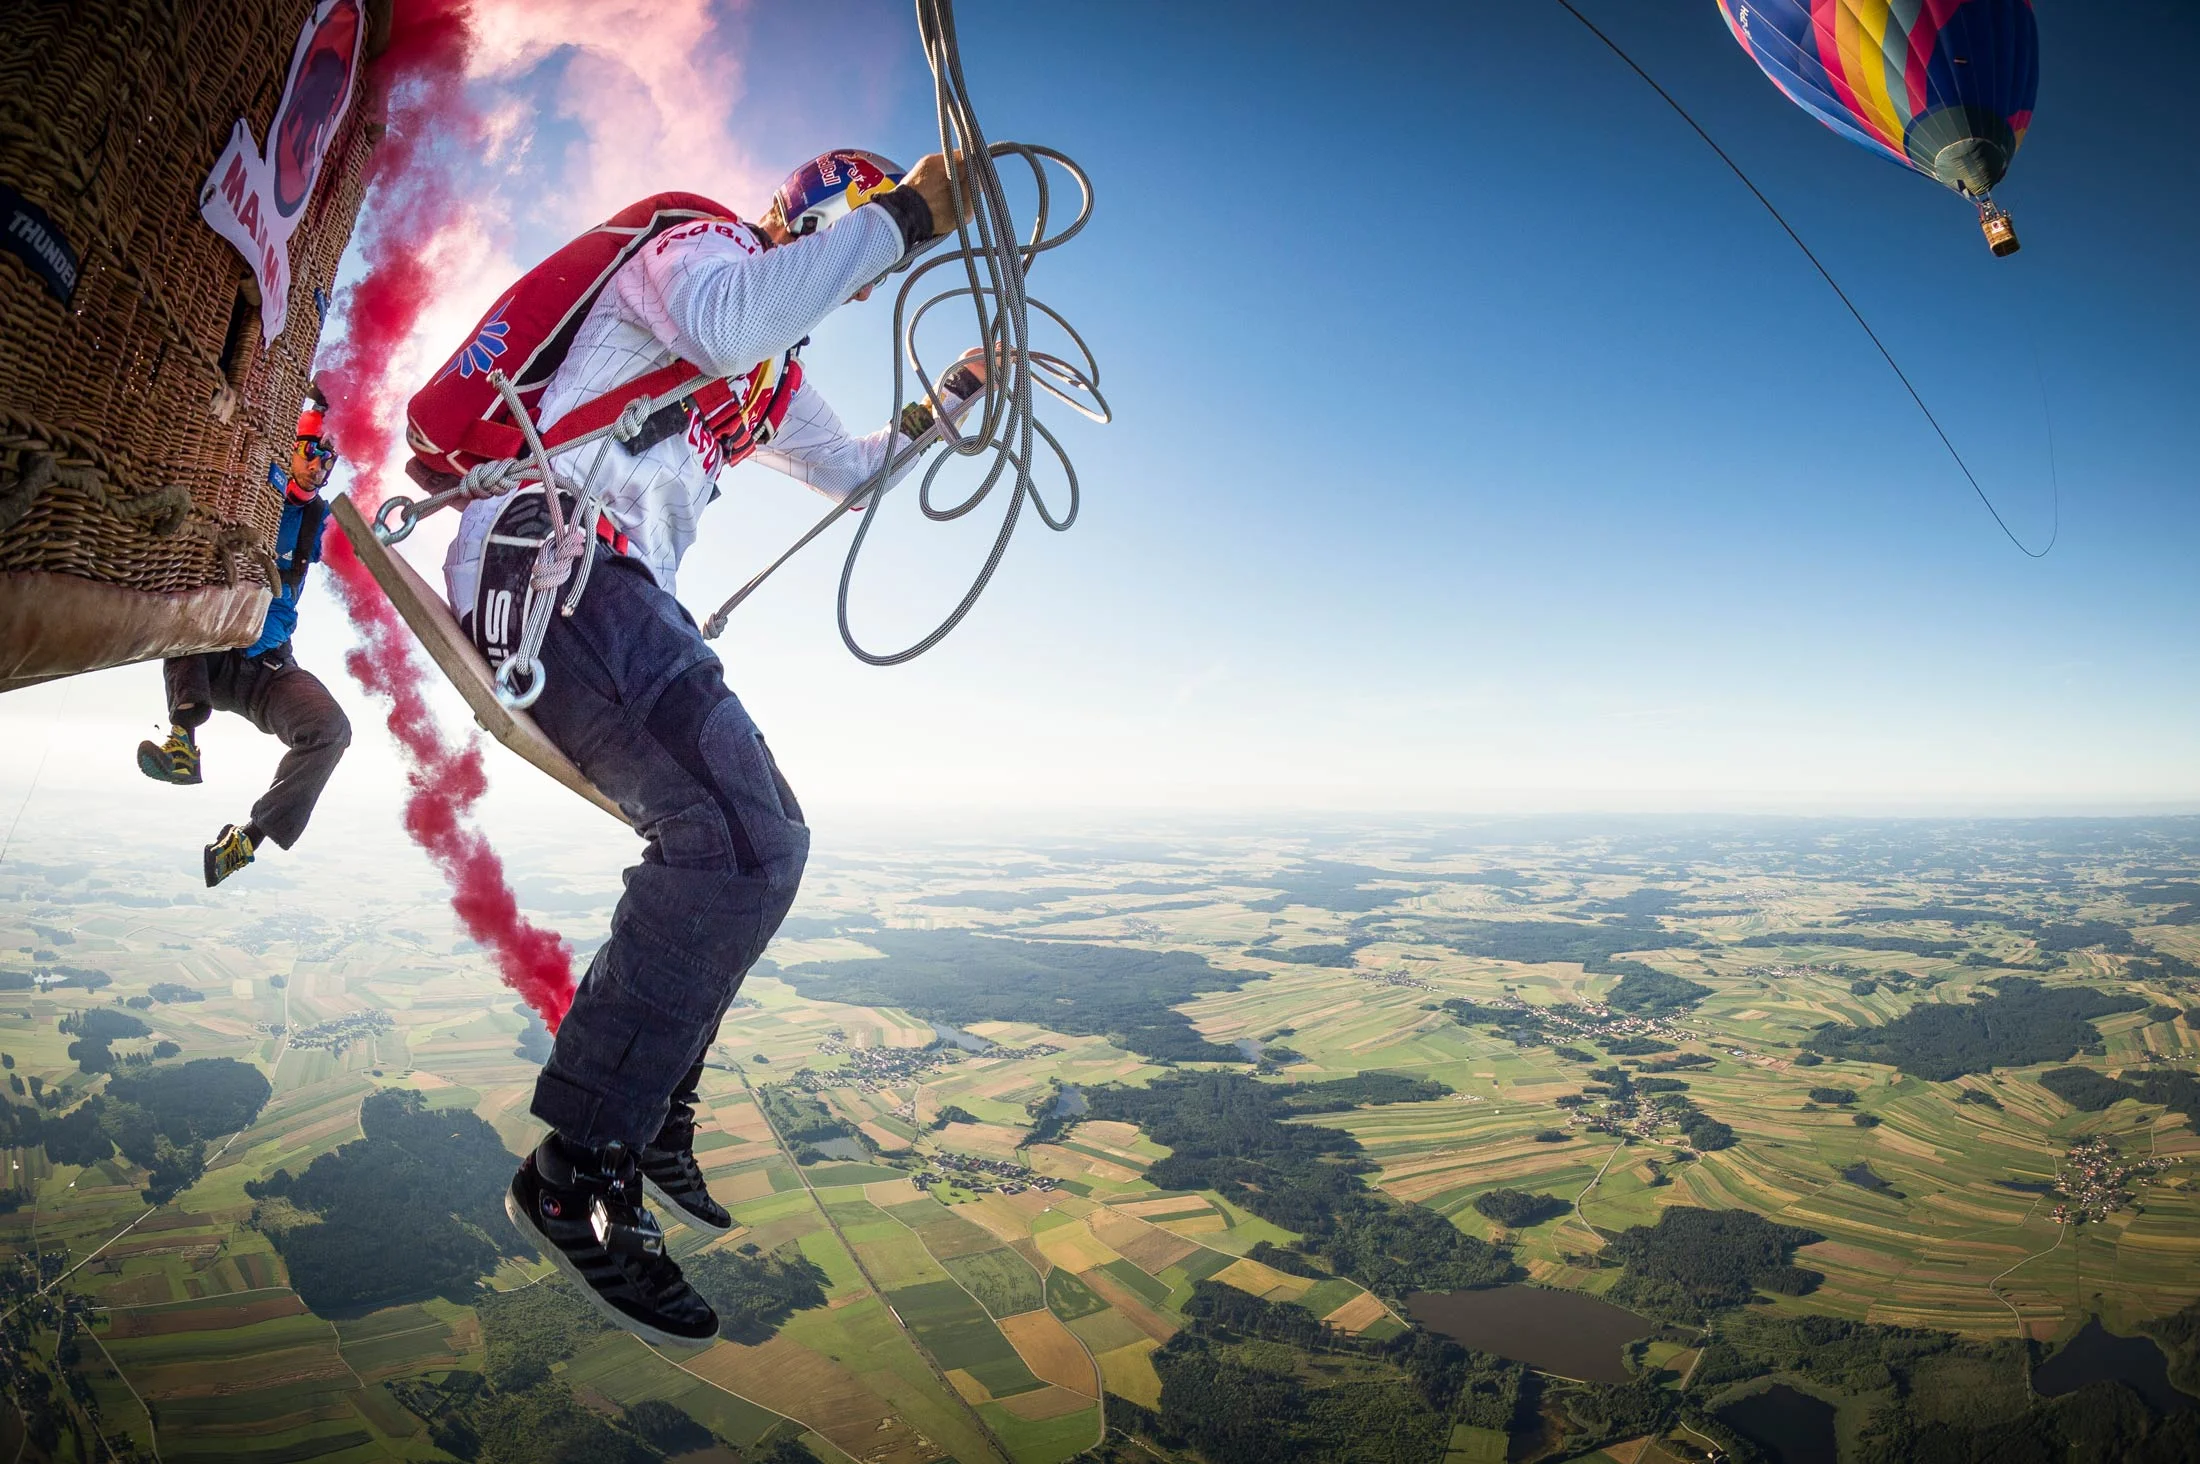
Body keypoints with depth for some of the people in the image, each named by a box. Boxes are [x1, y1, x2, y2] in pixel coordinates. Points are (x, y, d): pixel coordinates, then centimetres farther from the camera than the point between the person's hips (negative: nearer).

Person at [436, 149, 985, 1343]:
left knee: (758, 842, 10)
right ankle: (576, 1175, -18)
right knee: (737, 839, -27)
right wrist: (903, 215, -19)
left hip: (609, 594, 10)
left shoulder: (773, 378, 26)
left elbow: (846, 469, 40)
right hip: (545, 558, -10)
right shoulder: (694, 245, -1)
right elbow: (726, 319, -27)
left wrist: (949, 399, 32)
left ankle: (651, 1116, 20)